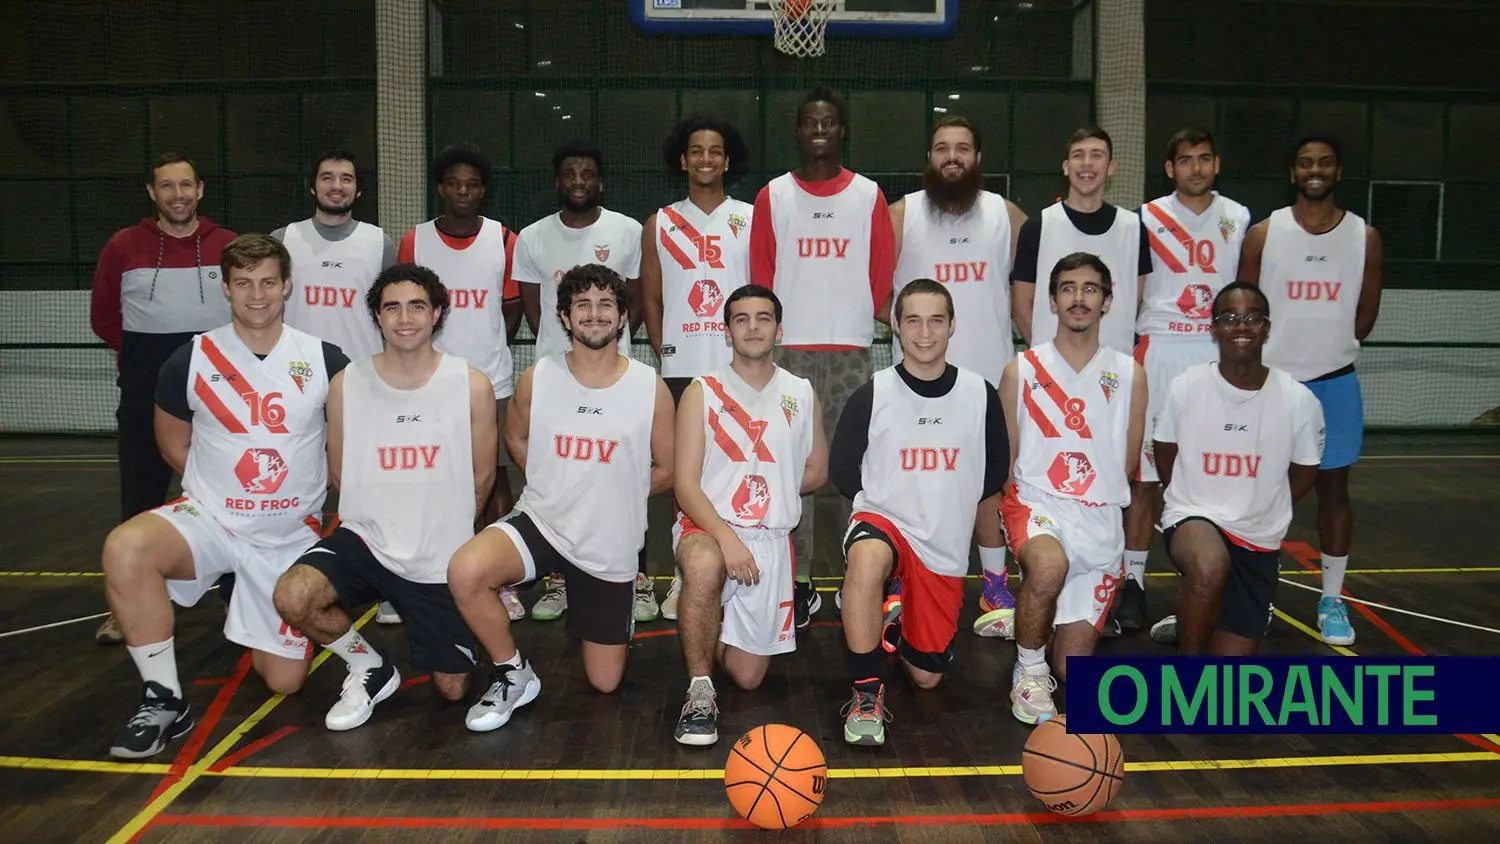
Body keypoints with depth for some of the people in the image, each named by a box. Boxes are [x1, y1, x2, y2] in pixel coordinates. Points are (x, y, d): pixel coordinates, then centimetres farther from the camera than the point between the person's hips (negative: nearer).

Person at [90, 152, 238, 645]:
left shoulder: (231, 247, -1)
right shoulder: (123, 247, 0)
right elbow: (104, 317, 11)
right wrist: (144, 353, 9)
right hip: (145, 396, 0)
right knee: (140, 501, 4)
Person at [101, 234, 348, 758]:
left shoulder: (325, 361, -6)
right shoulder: (191, 361, -5)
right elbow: (173, 445, 11)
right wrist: (223, 488, 7)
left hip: (292, 536, 0)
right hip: (209, 519, 0)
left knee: (283, 680, 1)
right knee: (125, 548, -34)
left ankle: (253, 614, 36)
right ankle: (163, 700, -17)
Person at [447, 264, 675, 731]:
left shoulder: (651, 389, -10)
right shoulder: (536, 379, -6)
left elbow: (665, 471, 2)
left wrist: (612, 493, 3)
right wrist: (559, 486, 5)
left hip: (611, 548, 0)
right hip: (541, 522, 0)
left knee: (605, 683, 8)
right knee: (464, 572, -32)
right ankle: (514, 675, -5)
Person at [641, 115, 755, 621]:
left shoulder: (752, 219, 6)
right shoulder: (659, 224, 10)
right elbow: (651, 297, 12)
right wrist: (663, 350, 4)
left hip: (738, 365, -1)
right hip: (680, 369, 1)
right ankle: (684, 574, 15)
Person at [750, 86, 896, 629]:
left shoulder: (868, 195, 7)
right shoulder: (773, 196, 7)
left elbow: (883, 272, 7)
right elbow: (761, 276, 6)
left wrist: (859, 320, 4)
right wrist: (771, 331, 2)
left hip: (852, 350, 0)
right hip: (789, 350, 0)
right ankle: (800, 581, 9)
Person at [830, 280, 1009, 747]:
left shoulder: (981, 394, -3)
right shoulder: (872, 394, -8)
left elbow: (995, 471, 10)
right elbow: (842, 470, 1)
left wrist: (947, 506, 5)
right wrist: (889, 504, -3)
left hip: (945, 549, 3)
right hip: (882, 521, -3)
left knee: (926, 676, 8)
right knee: (867, 556, -41)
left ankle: (897, 612, 41)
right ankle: (866, 692, -24)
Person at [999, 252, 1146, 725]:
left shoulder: (1129, 374, 6)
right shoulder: (1021, 370, 2)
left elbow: (1129, 463, 13)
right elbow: (1004, 460, 4)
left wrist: (1093, 503, 9)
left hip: (1101, 520, 2)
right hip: (1035, 502, -2)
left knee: (1073, 666, -2)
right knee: (1050, 565, -39)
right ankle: (1029, 670, -11)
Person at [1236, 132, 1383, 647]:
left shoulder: (1365, 237, 1)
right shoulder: (1263, 234, -4)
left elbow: (1365, 315, 8)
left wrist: (1326, 351, 11)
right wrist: (1284, 355, 5)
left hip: (1335, 383, 1)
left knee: (1333, 488, 8)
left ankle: (1332, 599, 19)